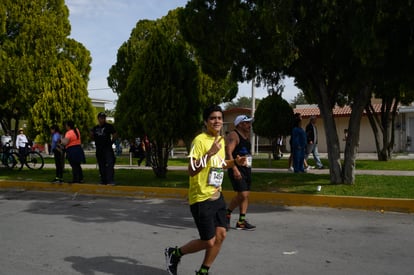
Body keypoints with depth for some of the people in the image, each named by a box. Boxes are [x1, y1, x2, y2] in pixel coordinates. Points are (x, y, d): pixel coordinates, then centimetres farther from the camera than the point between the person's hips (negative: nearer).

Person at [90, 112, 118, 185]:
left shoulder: (109, 126, 1)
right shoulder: (95, 128, 14)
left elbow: (115, 135, 2)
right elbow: (93, 137, 24)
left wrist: (111, 142, -4)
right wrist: (91, 135, 5)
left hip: (107, 148, -5)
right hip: (99, 149, 5)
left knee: (109, 164, -16)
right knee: (101, 166, 10)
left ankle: (110, 181, -21)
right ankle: (103, 181, 19)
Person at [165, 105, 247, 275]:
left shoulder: (221, 140, 8)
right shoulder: (200, 140, -18)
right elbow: (191, 171, -26)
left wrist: (235, 162, 8)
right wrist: (210, 153, -34)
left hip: (217, 196, 8)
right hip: (201, 199, -8)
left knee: (221, 235, 5)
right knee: (208, 241, -3)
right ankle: (174, 253, 21)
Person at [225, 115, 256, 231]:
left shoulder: (246, 136, 18)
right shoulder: (233, 135, -11)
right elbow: (228, 152, -22)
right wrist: (235, 169, -28)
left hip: (246, 169, 9)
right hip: (237, 170, -9)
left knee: (245, 195, 7)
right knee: (242, 194, -15)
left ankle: (241, 221, 12)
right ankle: (227, 214, 6)